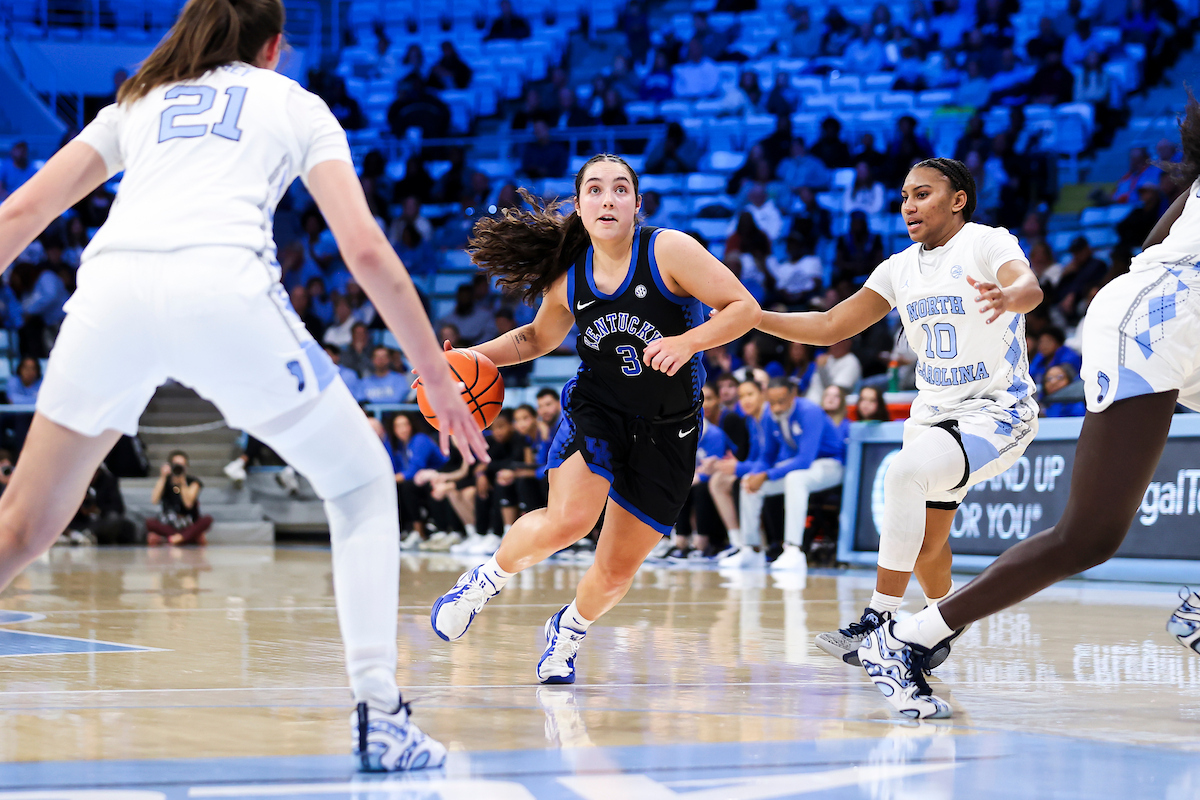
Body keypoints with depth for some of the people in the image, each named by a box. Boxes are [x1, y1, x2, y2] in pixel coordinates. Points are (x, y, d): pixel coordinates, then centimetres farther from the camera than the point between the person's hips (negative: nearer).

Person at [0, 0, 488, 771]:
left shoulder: (137, 103, 33)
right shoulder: (295, 105, 25)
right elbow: (366, 250, 13)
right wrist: (439, 375, 18)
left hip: (112, 286, 3)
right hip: (224, 288, -2)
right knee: (363, 485, 16)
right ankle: (379, 712, 2)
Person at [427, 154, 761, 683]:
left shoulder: (669, 251, -14)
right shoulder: (568, 277, -1)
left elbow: (745, 308, -14)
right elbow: (538, 337, 18)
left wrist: (688, 342, -29)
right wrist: (471, 357, 4)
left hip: (667, 431, -1)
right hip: (596, 411, 1)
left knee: (616, 571, 4)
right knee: (568, 520, -30)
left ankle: (569, 629, 39)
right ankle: (488, 579, -1)